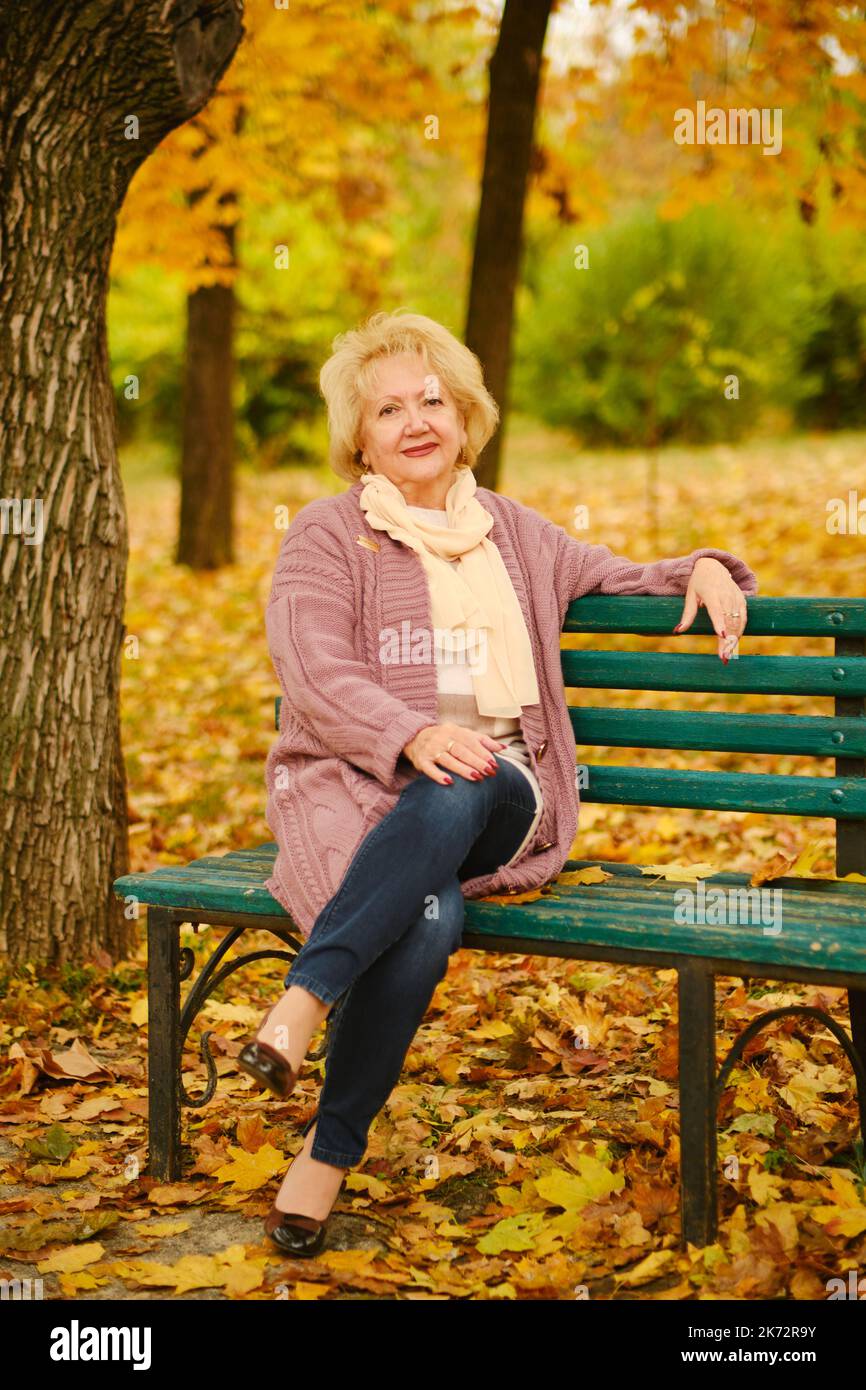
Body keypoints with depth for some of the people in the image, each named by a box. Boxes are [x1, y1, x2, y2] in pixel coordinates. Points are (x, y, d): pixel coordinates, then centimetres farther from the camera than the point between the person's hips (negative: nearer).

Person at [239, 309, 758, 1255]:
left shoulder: (512, 531, 23)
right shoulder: (327, 532, 8)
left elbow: (620, 580, 36)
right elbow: (312, 671, -7)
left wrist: (701, 568, 12)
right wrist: (412, 733, -25)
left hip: (499, 786, 2)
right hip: (357, 778, -2)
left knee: (449, 805, -38)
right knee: (427, 918, -37)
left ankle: (302, 1005, -40)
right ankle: (333, 1149, -30)